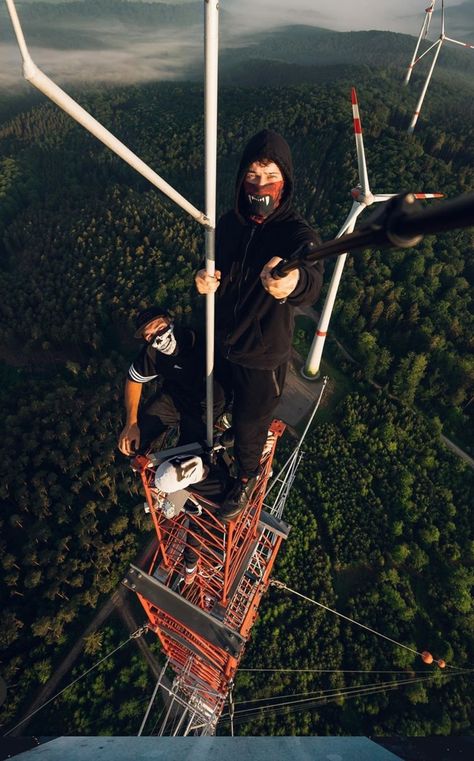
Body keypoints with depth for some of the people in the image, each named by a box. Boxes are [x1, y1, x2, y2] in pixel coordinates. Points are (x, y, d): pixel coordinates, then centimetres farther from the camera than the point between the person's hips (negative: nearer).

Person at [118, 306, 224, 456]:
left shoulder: (201, 341, -33)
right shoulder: (151, 352, -21)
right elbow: (134, 380, -2)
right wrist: (131, 423, -9)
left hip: (204, 406, -2)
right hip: (172, 397, 3)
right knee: (130, 443, -6)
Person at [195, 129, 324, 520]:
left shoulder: (297, 233, -23)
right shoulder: (229, 222, -7)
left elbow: (312, 281, -44)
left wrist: (295, 280, -70)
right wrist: (206, 280, -18)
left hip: (263, 356, -5)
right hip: (221, 343, 5)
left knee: (249, 423, 14)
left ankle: (247, 476, 47)